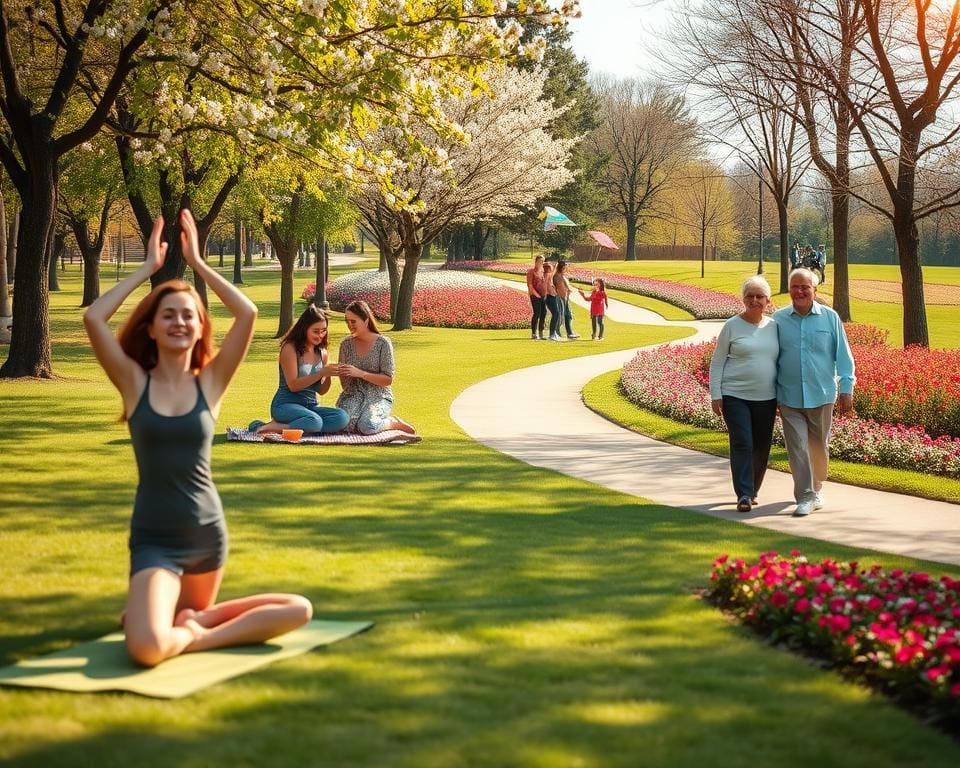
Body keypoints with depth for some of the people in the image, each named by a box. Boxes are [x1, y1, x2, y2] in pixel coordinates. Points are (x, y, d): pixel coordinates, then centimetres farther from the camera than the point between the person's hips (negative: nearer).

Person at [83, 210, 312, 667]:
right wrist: (148, 268, -6)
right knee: (147, 648, -29)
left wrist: (197, 263, -4)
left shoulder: (210, 382, 2)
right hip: (155, 539, -4)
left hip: (208, 534, 4)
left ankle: (190, 628, 10)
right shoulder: (134, 383, -1)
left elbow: (248, 314, -9)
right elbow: (93, 319, -14)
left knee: (299, 611, -2)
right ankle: (188, 629, 5)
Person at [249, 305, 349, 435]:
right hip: (286, 404, -7)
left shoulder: (322, 353, 12)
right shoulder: (290, 348, -7)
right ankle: (272, 427, -16)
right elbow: (293, 385, -13)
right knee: (314, 422, -38)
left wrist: (329, 376, -8)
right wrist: (321, 373, -18)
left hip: (311, 406, 7)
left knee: (342, 417, -24)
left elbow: (321, 391, 14)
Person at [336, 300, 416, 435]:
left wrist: (360, 373, -21)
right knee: (343, 423, -32)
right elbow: (345, 384, 12)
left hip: (378, 396, -2)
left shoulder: (383, 343, -6)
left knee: (367, 427, -33)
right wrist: (340, 372, -13)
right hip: (353, 395, 2)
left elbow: (388, 379, -10)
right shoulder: (346, 344, 6)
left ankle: (393, 422, -1)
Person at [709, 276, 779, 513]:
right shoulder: (732, 326, -1)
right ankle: (744, 495, -12)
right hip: (735, 396, -4)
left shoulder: (774, 327, 8)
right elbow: (717, 363, 1)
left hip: (766, 398, 4)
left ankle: (752, 490, 25)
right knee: (742, 445, -12)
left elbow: (781, 362, 14)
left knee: (762, 448, 8)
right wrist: (715, 396, -5)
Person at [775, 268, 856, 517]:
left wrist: (847, 389, -1)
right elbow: (770, 357, 10)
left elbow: (843, 355, 3)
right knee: (797, 447, -5)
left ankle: (815, 489, 32)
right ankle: (805, 497, -2)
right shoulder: (779, 319, 2)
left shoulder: (830, 318, 0)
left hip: (821, 395, 0)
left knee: (819, 447, 12)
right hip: (789, 398, 0)